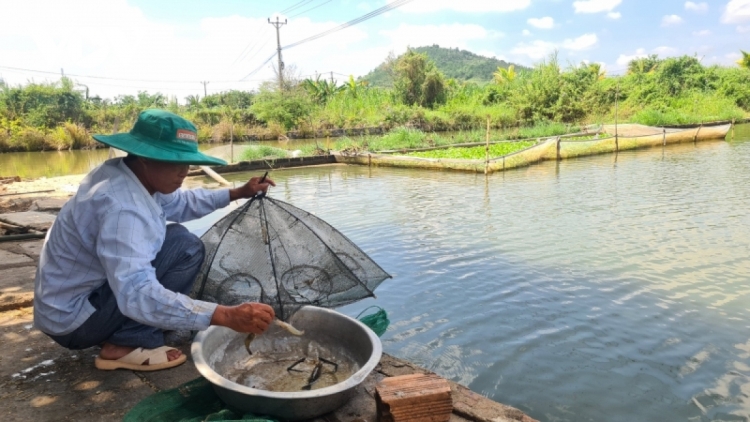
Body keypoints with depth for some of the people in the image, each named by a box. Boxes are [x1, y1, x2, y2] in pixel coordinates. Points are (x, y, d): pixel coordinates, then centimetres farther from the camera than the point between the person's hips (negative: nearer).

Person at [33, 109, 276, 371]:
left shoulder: (131, 175, -3)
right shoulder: (121, 207, -32)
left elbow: (179, 203, 16)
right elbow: (137, 295, -42)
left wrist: (238, 193, 7)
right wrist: (227, 316, -49)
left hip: (85, 290, 9)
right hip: (74, 319, -9)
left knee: (174, 237, 13)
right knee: (186, 247, -17)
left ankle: (119, 332, 10)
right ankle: (127, 345, -8)